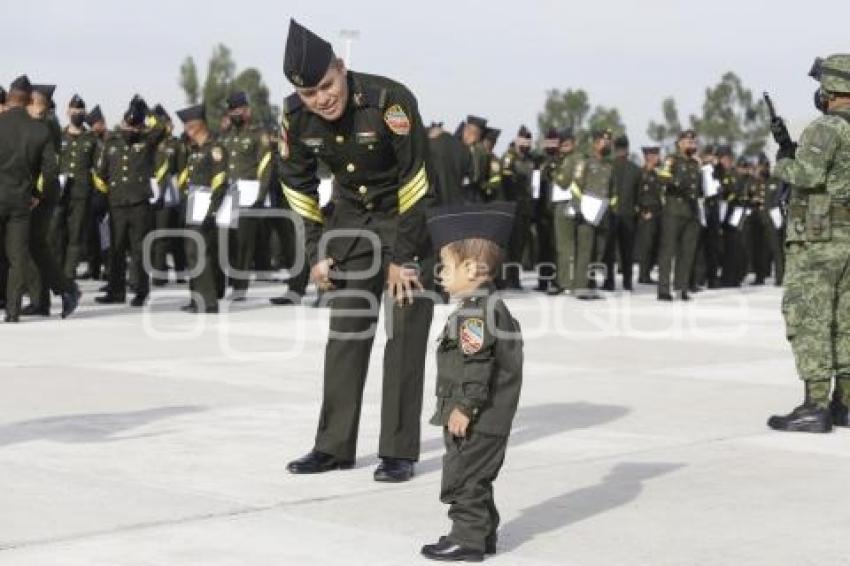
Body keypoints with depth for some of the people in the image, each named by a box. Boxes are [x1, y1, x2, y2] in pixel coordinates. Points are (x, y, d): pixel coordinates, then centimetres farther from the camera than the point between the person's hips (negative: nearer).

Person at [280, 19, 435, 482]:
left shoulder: (390, 100, -29)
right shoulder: (296, 115, -13)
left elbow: (414, 180, -24)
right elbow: (297, 183, 3)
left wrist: (401, 257, -20)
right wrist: (316, 252, 0)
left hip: (409, 218, -5)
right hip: (351, 221, 5)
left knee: (405, 335, -7)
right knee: (345, 332, 6)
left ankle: (399, 452, 0)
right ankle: (335, 446, 14)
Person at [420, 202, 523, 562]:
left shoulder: (475, 312, -20)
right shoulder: (487, 306, 15)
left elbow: (477, 364, -25)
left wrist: (465, 407, -23)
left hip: (477, 420, -11)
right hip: (485, 419, 11)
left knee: (463, 478, -5)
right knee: (473, 478, 18)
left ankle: (468, 539, 0)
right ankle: (482, 533, 26)